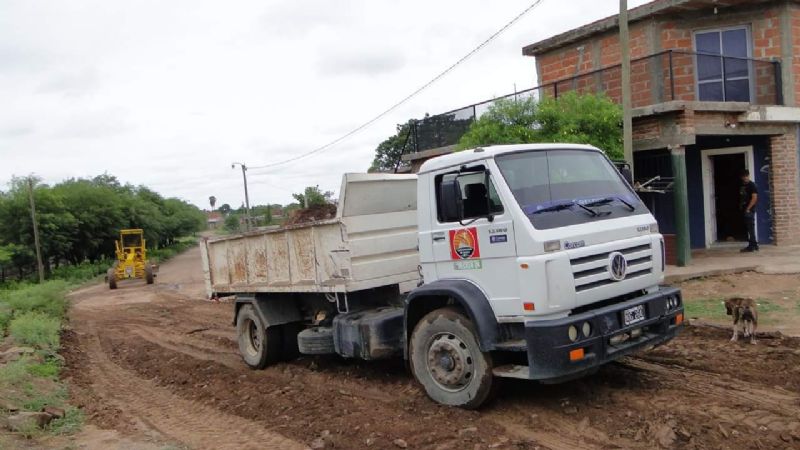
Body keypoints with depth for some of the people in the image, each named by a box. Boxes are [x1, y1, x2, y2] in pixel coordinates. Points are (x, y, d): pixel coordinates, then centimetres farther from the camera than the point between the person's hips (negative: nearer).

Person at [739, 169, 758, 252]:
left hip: (749, 210, -8)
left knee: (750, 228, -6)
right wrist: (740, 206, 10)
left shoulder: (752, 185, -7)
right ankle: (754, 245, 17)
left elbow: (754, 198, -14)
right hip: (744, 210, 8)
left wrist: (748, 208, -16)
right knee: (748, 228, 10)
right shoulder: (741, 186, 15)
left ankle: (752, 246, -4)